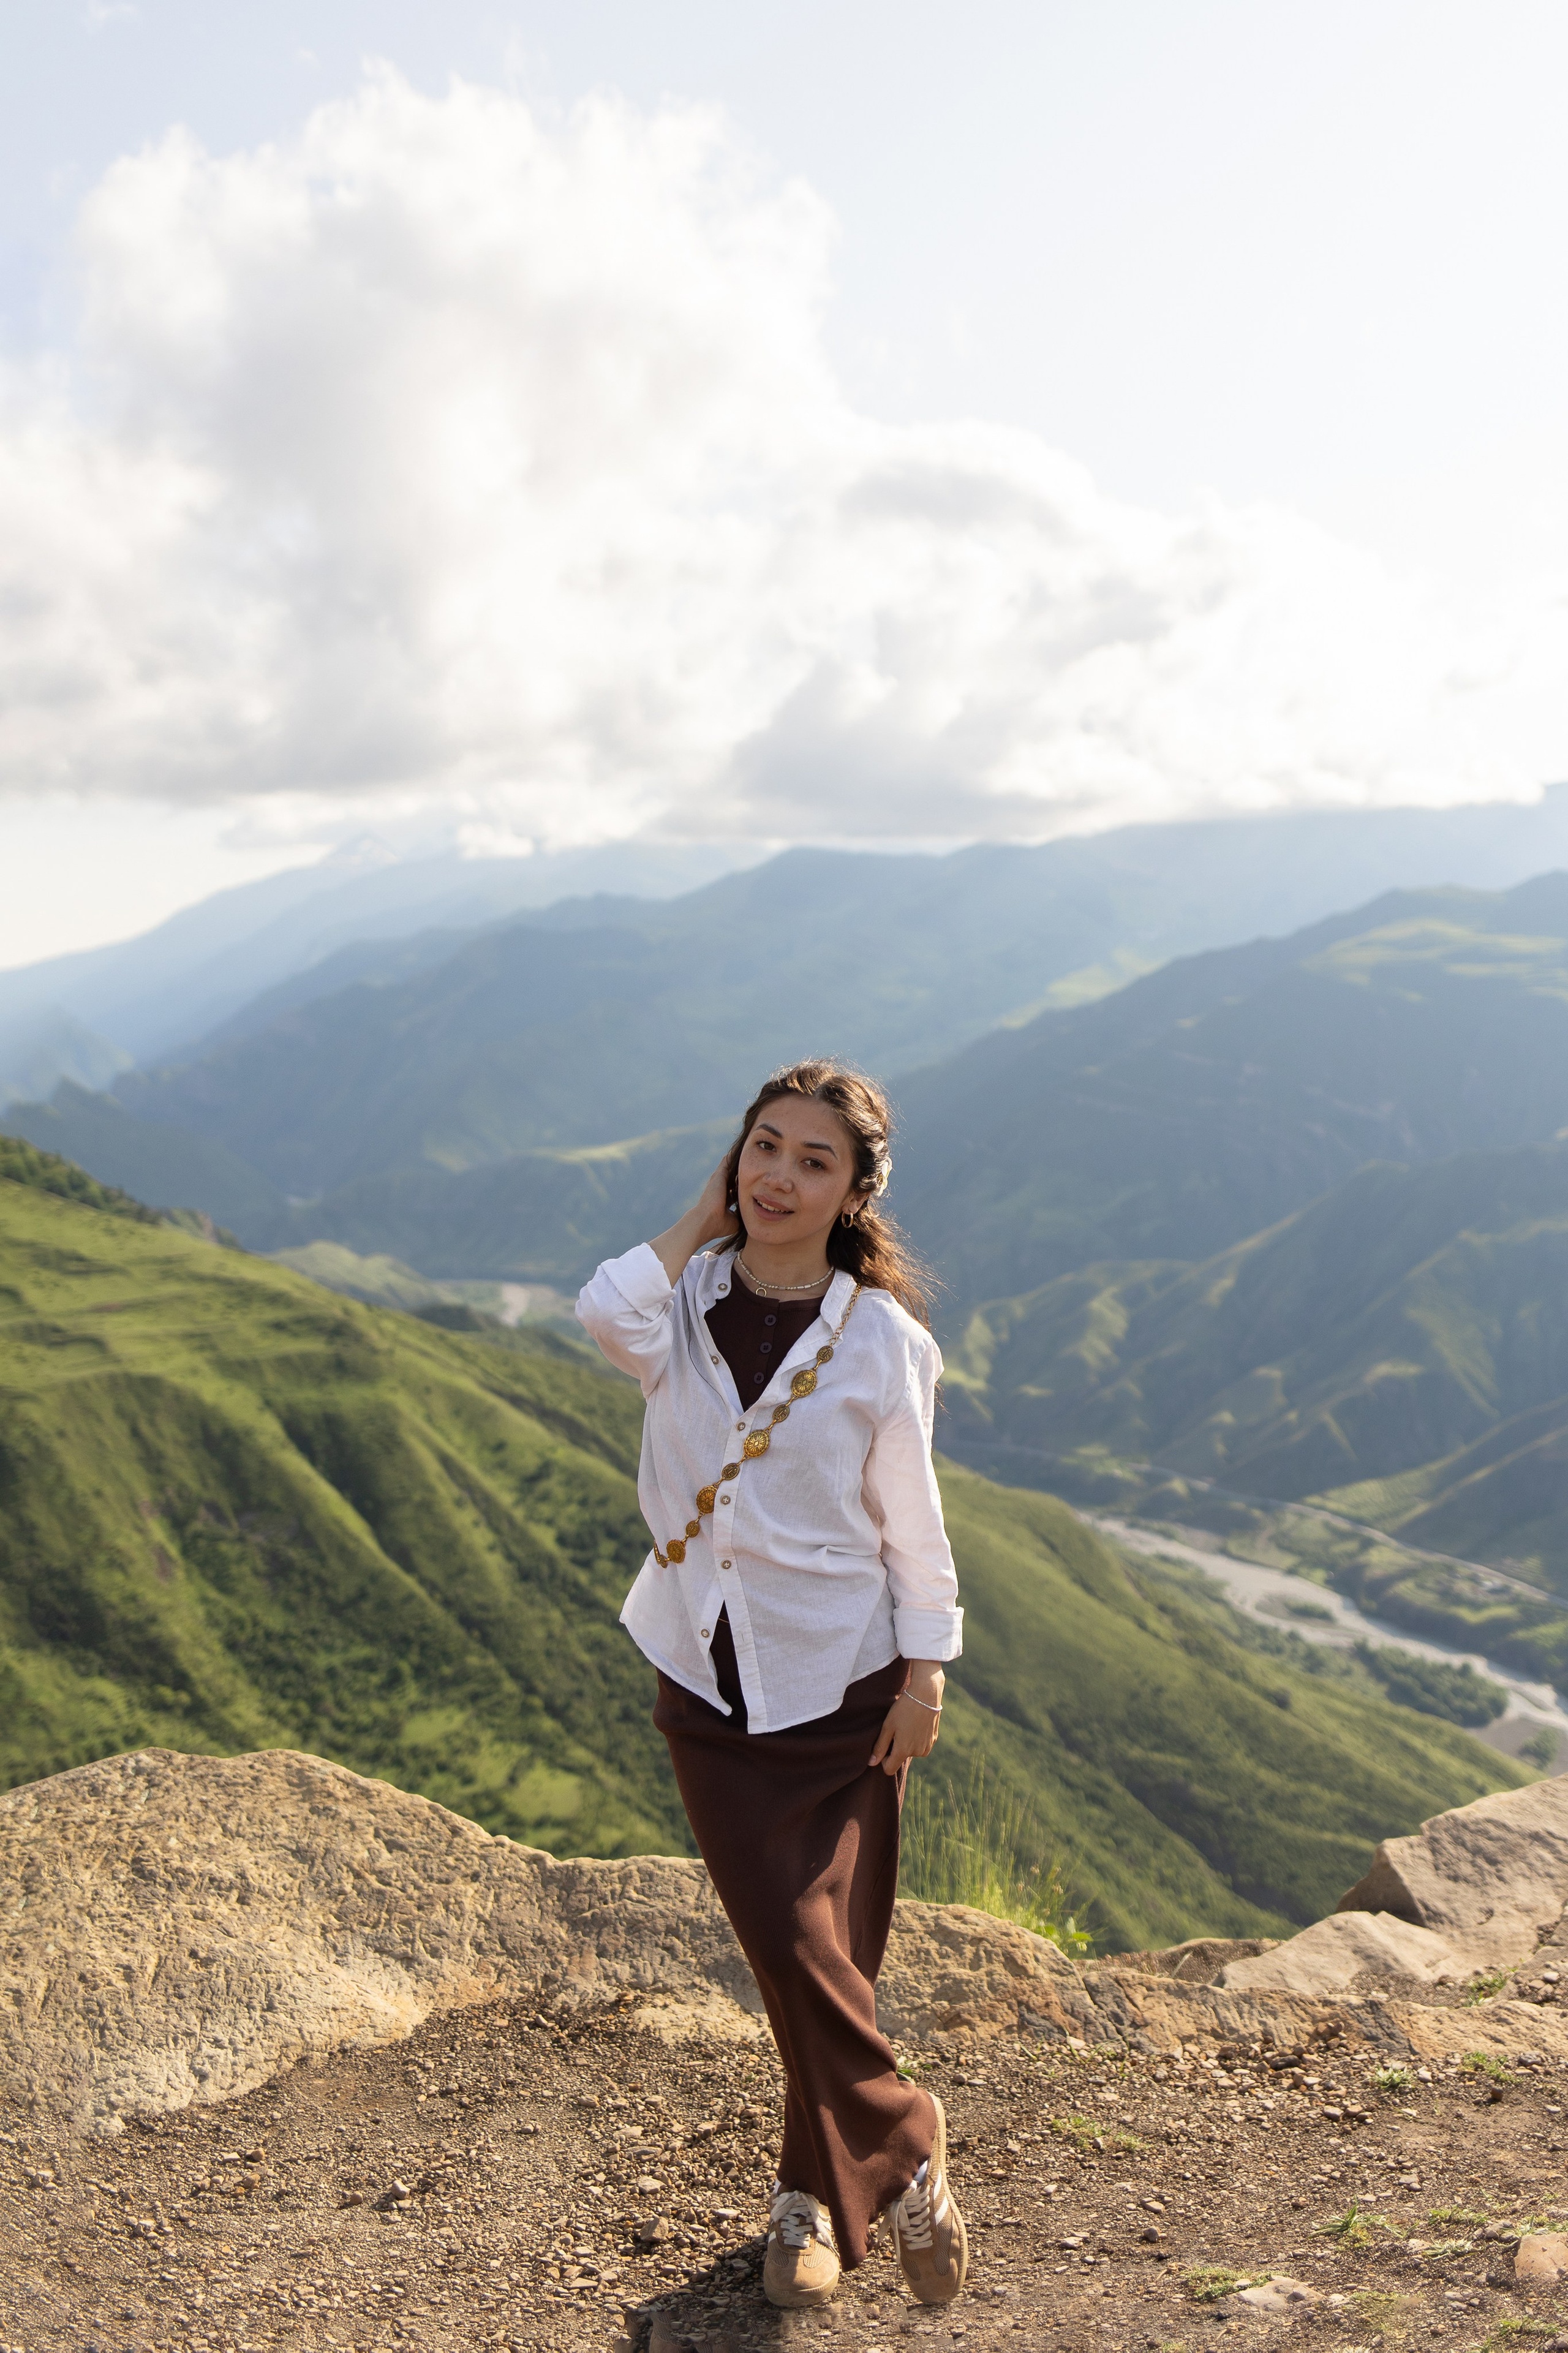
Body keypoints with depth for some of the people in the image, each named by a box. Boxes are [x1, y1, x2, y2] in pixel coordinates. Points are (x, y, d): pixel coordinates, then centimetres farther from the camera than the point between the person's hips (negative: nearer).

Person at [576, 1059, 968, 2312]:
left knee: (827, 1949, 6)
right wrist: (702, 1219, -12)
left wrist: (926, 1672, -3)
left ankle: (819, 2198, 27)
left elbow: (911, 1523, -1)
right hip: (707, 1679, 2)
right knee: (792, 1949, 1)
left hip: (839, 1687, -1)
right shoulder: (686, 1301, -1)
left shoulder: (885, 1341, -7)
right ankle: (906, 2147, 22)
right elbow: (610, 1319, -25)